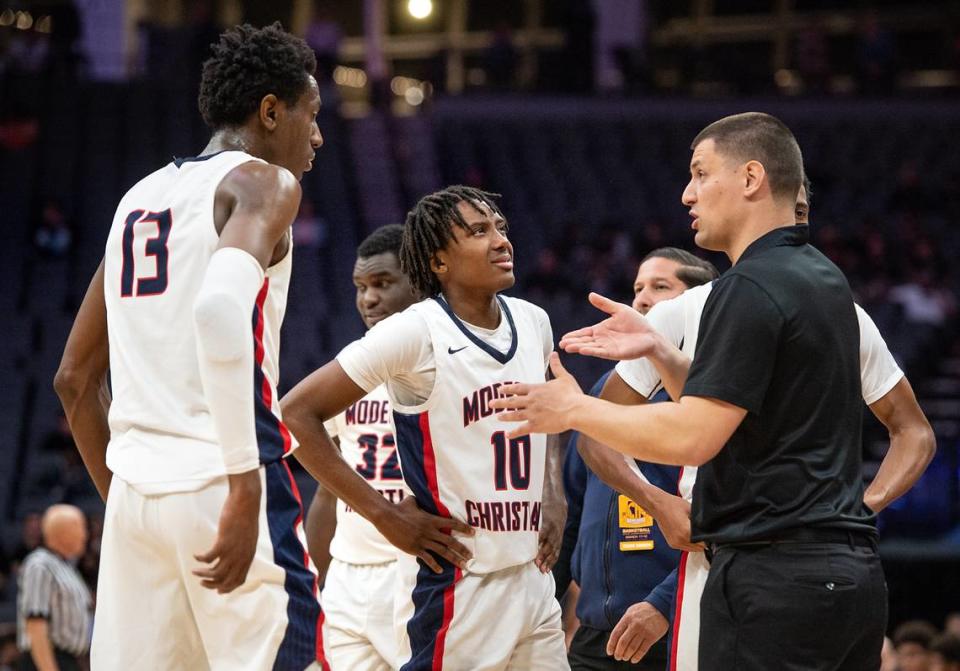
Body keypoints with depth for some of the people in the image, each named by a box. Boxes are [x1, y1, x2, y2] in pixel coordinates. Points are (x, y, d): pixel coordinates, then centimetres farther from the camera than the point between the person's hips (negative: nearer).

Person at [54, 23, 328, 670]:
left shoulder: (139, 198, 20)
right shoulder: (263, 182, -3)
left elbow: (74, 379, 23)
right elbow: (221, 305, -25)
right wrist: (246, 485, -26)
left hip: (137, 491, 7)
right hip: (221, 483, -7)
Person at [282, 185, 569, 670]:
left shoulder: (533, 323, 7)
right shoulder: (415, 334, -14)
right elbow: (298, 411, -14)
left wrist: (554, 500, 11)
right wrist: (384, 515, -15)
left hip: (532, 575, 7)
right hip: (456, 585, -7)